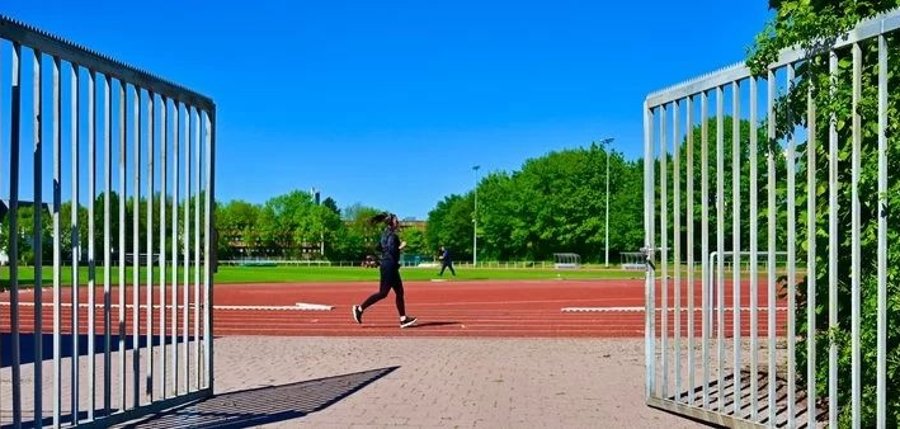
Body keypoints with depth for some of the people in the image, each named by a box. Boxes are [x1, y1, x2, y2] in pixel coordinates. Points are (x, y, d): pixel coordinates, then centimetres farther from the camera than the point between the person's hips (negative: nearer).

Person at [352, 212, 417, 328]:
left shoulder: (385, 234, 12)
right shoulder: (392, 235, -16)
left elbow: (379, 247, 17)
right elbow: (392, 250, -27)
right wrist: (400, 247, -10)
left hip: (387, 265, 10)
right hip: (389, 266, -10)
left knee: (399, 292, 9)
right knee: (383, 293, -4)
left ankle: (403, 319, 10)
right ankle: (360, 308, 2)